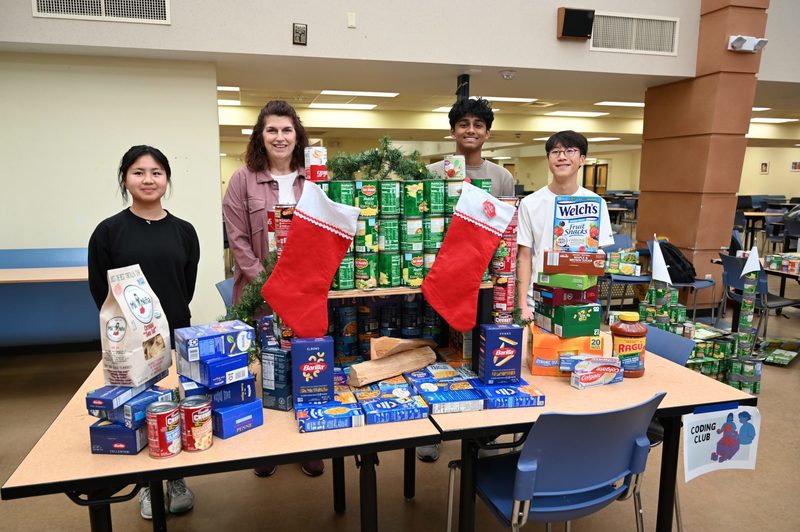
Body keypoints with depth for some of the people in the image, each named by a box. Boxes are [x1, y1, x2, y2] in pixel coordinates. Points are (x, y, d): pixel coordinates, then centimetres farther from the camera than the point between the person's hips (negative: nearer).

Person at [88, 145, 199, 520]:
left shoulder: (183, 231, 3)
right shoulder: (109, 231, -4)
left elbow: (188, 288, 5)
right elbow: (100, 292, -3)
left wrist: (170, 322, -3)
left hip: (176, 338, 2)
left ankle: (177, 479, 30)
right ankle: (147, 484, 29)